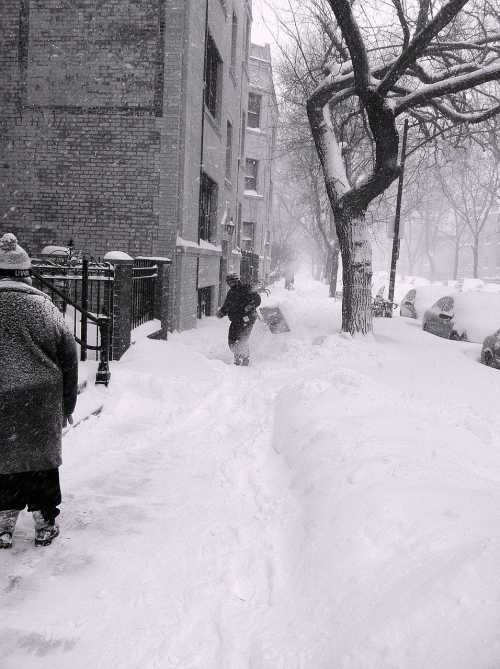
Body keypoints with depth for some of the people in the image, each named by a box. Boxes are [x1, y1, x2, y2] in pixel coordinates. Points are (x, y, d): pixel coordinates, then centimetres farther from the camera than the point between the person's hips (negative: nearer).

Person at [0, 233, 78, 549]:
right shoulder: (42, 306, -3)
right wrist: (67, 404, 10)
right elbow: (69, 356, 0)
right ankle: (45, 524, 24)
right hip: (42, 402, 1)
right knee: (42, 460, 13)